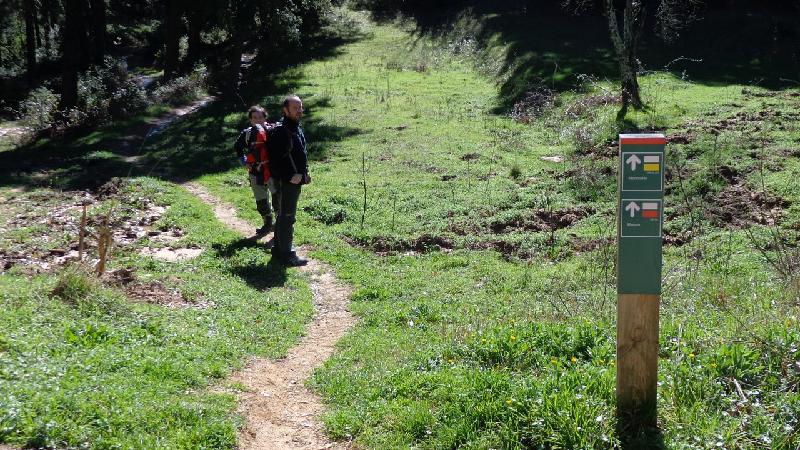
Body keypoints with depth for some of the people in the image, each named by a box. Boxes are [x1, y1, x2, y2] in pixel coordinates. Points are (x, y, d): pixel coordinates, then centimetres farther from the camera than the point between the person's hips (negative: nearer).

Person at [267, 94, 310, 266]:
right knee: (287, 217, -4)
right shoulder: (280, 131, -19)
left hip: (295, 181, 10)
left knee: (284, 216, 17)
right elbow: (275, 160, -23)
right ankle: (286, 254, 2)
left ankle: (278, 249, 27)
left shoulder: (297, 128, 12)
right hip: (285, 181, -10)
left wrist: (304, 173, 12)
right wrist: (290, 176, -23)